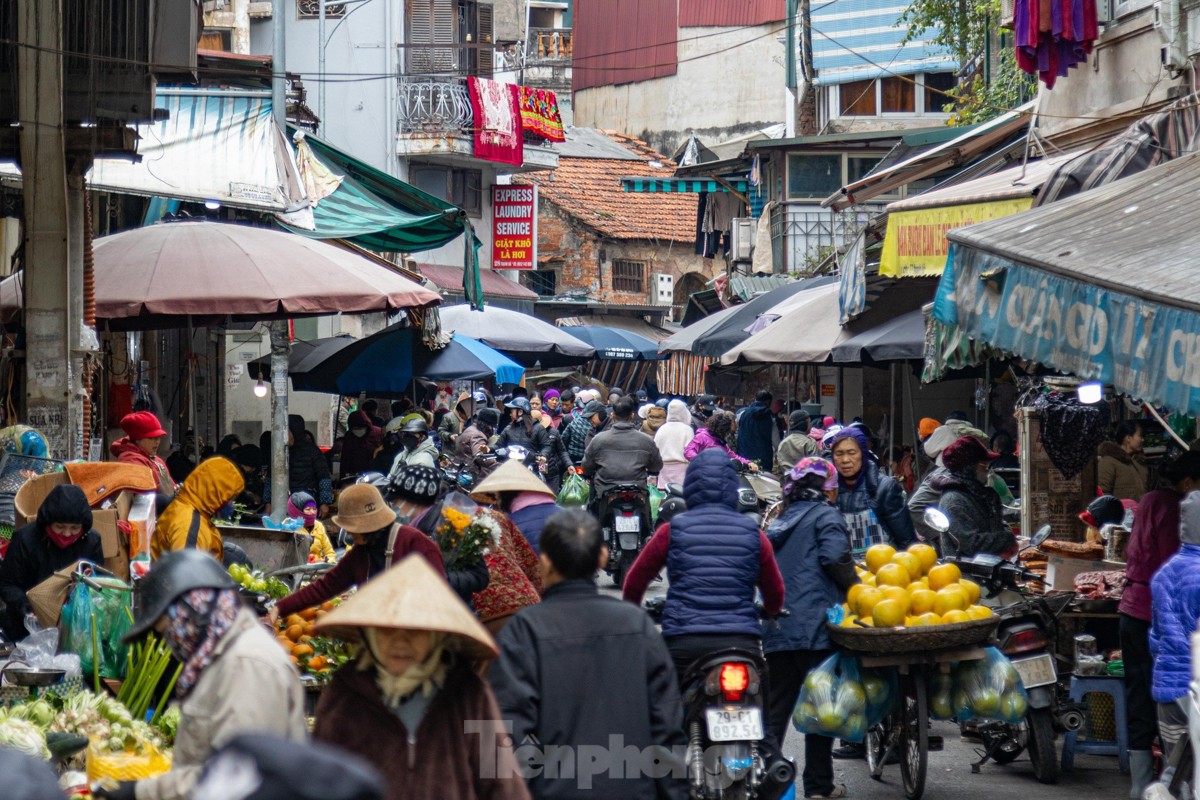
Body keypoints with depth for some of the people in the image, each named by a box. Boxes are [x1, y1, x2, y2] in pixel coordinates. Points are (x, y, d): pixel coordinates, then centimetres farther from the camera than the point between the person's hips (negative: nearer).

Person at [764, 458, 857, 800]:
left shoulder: (779, 523, 22)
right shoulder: (825, 516, -1)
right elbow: (834, 557, -17)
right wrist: (856, 588, -6)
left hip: (777, 630, 7)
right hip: (815, 626, -6)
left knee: (776, 708, 9)